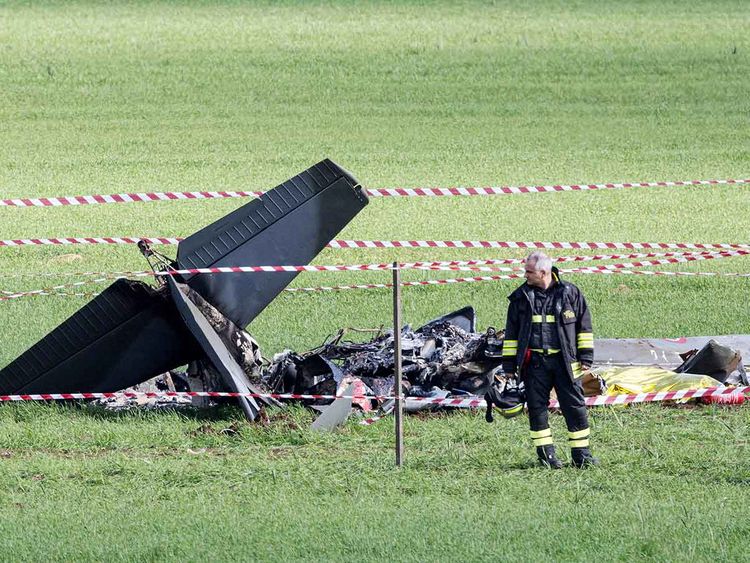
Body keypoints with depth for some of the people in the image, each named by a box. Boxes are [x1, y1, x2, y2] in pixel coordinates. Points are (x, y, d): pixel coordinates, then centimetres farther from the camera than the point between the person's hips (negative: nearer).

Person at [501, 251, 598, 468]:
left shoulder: (570, 293, 2)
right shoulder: (521, 297, 7)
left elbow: (584, 325, 8)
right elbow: (511, 333, 12)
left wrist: (586, 356, 4)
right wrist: (509, 364, 8)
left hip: (564, 361, -2)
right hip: (534, 362, 2)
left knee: (574, 406, -3)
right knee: (537, 407, 1)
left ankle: (581, 454, 3)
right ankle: (546, 454, 10)